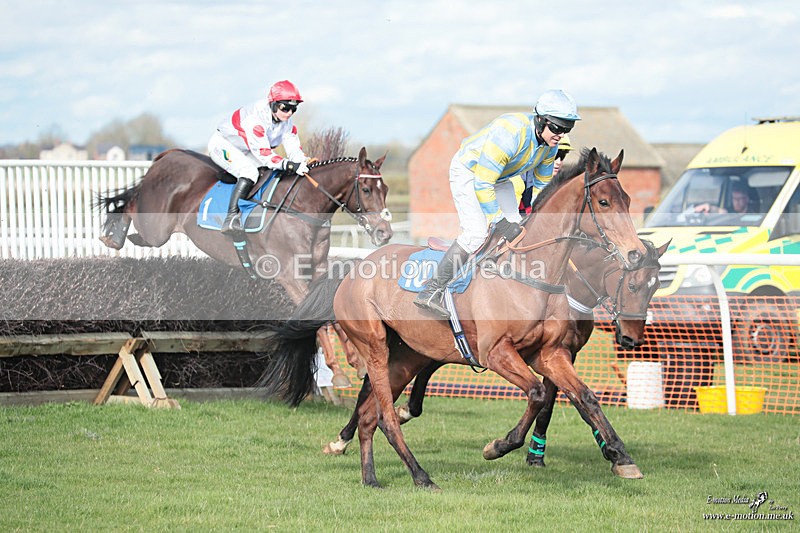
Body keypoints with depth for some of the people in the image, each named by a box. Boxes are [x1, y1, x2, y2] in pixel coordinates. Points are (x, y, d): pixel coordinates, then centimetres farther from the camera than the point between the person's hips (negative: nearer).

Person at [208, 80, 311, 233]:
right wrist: (288, 165, -49)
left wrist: (302, 162, -36)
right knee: (250, 172, -33)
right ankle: (231, 217, -38)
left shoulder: (286, 123, -9)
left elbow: (294, 149, -13)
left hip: (245, 153, 9)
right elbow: (262, 152, -39)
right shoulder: (256, 117, -35)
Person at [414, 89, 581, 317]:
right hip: (468, 171, -9)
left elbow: (542, 184, 7)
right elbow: (483, 184, -35)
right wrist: (499, 221, -33)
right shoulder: (510, 133, -38)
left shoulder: (550, 145, -11)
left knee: (517, 231, 1)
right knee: (476, 232, -22)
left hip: (498, 177, 9)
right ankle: (432, 290, -19)